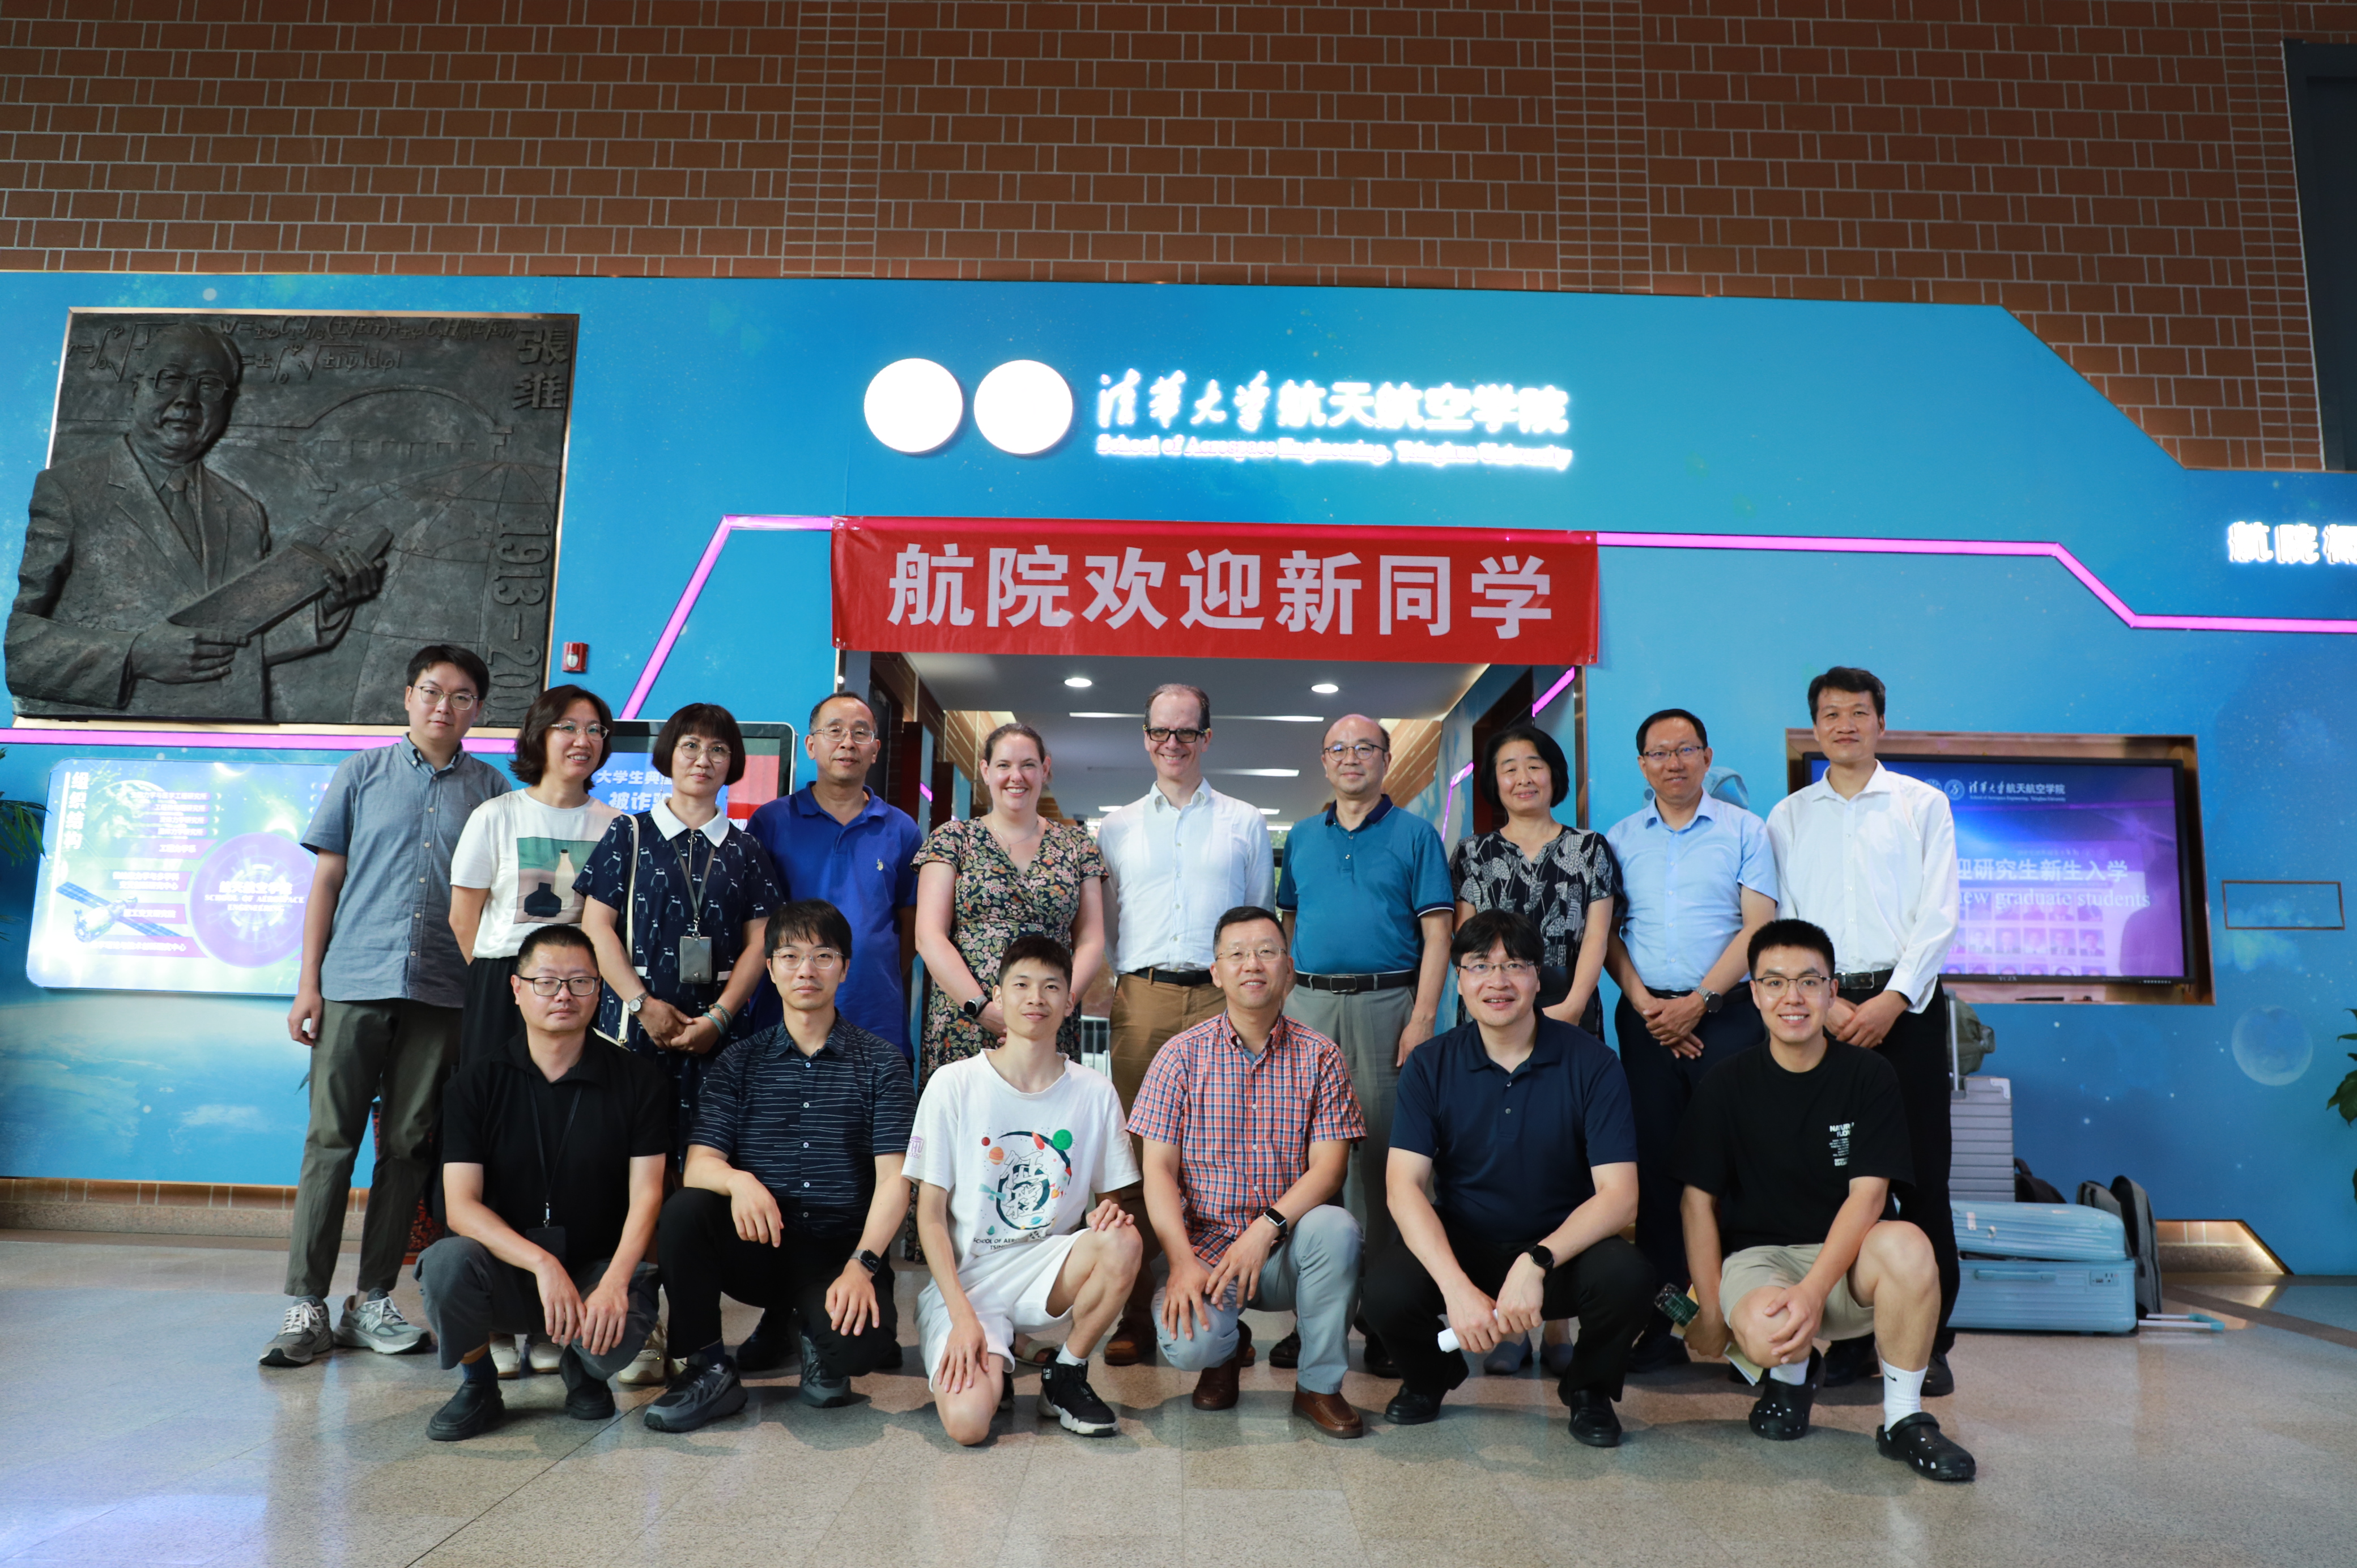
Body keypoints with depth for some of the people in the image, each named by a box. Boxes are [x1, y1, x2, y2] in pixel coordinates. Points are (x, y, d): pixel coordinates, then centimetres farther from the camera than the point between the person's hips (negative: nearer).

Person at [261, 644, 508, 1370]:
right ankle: (306, 1304, 5)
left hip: (443, 991, 1)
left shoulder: (491, 789, 10)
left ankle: (373, 1299, 14)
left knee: (409, 1146, 4)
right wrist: (308, 982, 1)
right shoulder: (361, 773, 10)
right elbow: (327, 879, 8)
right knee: (330, 1139, -2)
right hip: (354, 982, 0)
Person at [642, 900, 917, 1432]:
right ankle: (710, 1370, -8)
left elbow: (893, 1179, -4)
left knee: (864, 1339, -32)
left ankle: (818, 1341, 7)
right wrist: (739, 1181, -26)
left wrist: (861, 1265, -20)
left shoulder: (881, 1062, 4)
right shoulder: (739, 1062, 10)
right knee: (684, 1209, -29)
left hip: (840, 1250, -2)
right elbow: (698, 1165, -2)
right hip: (756, 1248, 2)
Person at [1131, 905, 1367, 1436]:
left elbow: (1329, 1166, -6)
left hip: (1287, 1249, 1)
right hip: (1206, 1242, -1)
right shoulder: (1182, 1055, 1)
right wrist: (1183, 1262, -17)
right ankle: (1227, 1346, 13)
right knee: (1189, 1343, -28)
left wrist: (1268, 1227, -23)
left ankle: (1319, 1385, -8)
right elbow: (1159, 1170, -3)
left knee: (1336, 1227, -32)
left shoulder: (1320, 1057, 2)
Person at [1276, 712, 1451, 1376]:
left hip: (1386, 1004, -3)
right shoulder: (1301, 838, 15)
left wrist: (1423, 1017, -11)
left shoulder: (1415, 835, 5)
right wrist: (1279, 1005, 6)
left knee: (1380, 1154, -2)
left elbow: (1437, 934, -1)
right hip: (1308, 1005, 3)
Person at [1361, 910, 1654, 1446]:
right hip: (1460, 1245, 1)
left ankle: (1589, 1387, 4)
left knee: (1627, 1276, -32)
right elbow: (1405, 1186, -13)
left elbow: (1618, 1193, -14)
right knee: (1385, 1288, -29)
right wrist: (1457, 1287, -29)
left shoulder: (1591, 1063, -8)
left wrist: (1536, 1261, -30)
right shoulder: (1431, 1065, -4)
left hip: (1563, 1247, 0)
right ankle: (1428, 1376, 10)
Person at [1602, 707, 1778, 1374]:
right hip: (1647, 1015, 2)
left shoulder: (1745, 831, 5)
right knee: (1654, 1161, 2)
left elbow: (1758, 925, -2)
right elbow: (1607, 932, 8)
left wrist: (1698, 1001, -11)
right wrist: (1644, 1003, -6)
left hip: (1726, 1013, -2)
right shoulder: (1619, 838, 12)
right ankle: (1658, 1323, 8)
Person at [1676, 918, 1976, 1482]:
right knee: (1767, 1334, -35)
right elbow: (1698, 1200, 2)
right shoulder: (1729, 1084, -1)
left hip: (1848, 1256, 1)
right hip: (1757, 1252, 0)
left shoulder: (1869, 1076, -3)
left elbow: (1868, 1195, -11)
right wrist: (1711, 1311, -2)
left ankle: (1903, 1419, -12)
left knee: (1907, 1244, -34)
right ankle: (1793, 1373, 7)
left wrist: (1813, 1290, -24)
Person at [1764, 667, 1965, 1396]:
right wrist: (1823, 1003, -7)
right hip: (1822, 1007, 1)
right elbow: (1779, 923, 6)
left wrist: (1894, 999, -11)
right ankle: (1848, 1337, 11)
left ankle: (1929, 1341, 9)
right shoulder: (1788, 817, 12)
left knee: (1921, 1172, -2)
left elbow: (1939, 913, 0)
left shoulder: (1923, 804, 8)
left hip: (1906, 1003, -1)